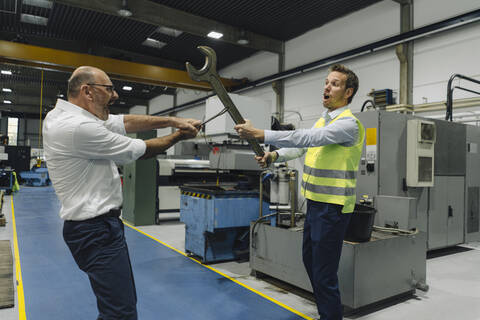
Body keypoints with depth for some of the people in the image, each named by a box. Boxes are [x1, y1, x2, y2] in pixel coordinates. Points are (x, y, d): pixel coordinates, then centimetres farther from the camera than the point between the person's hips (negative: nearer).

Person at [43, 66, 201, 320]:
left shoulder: (61, 115, 10)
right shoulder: (79, 127, -22)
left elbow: (125, 122, 9)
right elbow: (139, 151, -13)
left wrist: (173, 121, 2)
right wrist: (178, 136, 2)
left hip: (98, 224, 11)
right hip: (96, 229, -11)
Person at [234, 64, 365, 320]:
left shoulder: (348, 123, -16)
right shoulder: (323, 119, 14)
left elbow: (308, 138, -28)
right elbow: (302, 145, 15)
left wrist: (260, 134, -31)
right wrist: (275, 155, -4)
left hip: (333, 206, -9)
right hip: (315, 202, 9)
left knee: (323, 272, -2)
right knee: (309, 259, 21)